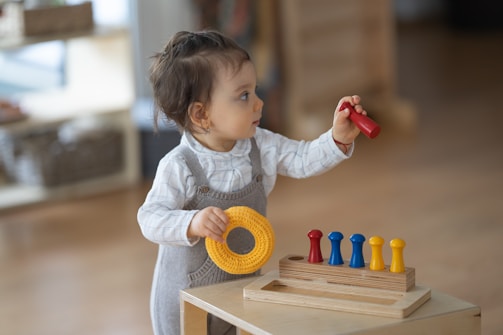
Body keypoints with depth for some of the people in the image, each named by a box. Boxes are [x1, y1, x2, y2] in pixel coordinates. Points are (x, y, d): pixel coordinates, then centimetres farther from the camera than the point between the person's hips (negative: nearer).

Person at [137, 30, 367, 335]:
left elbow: (305, 161, -3)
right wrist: (192, 224, -43)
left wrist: (338, 139, -20)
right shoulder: (179, 167, -23)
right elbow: (151, 219, -26)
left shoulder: (262, 147, -6)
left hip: (245, 284, 5)